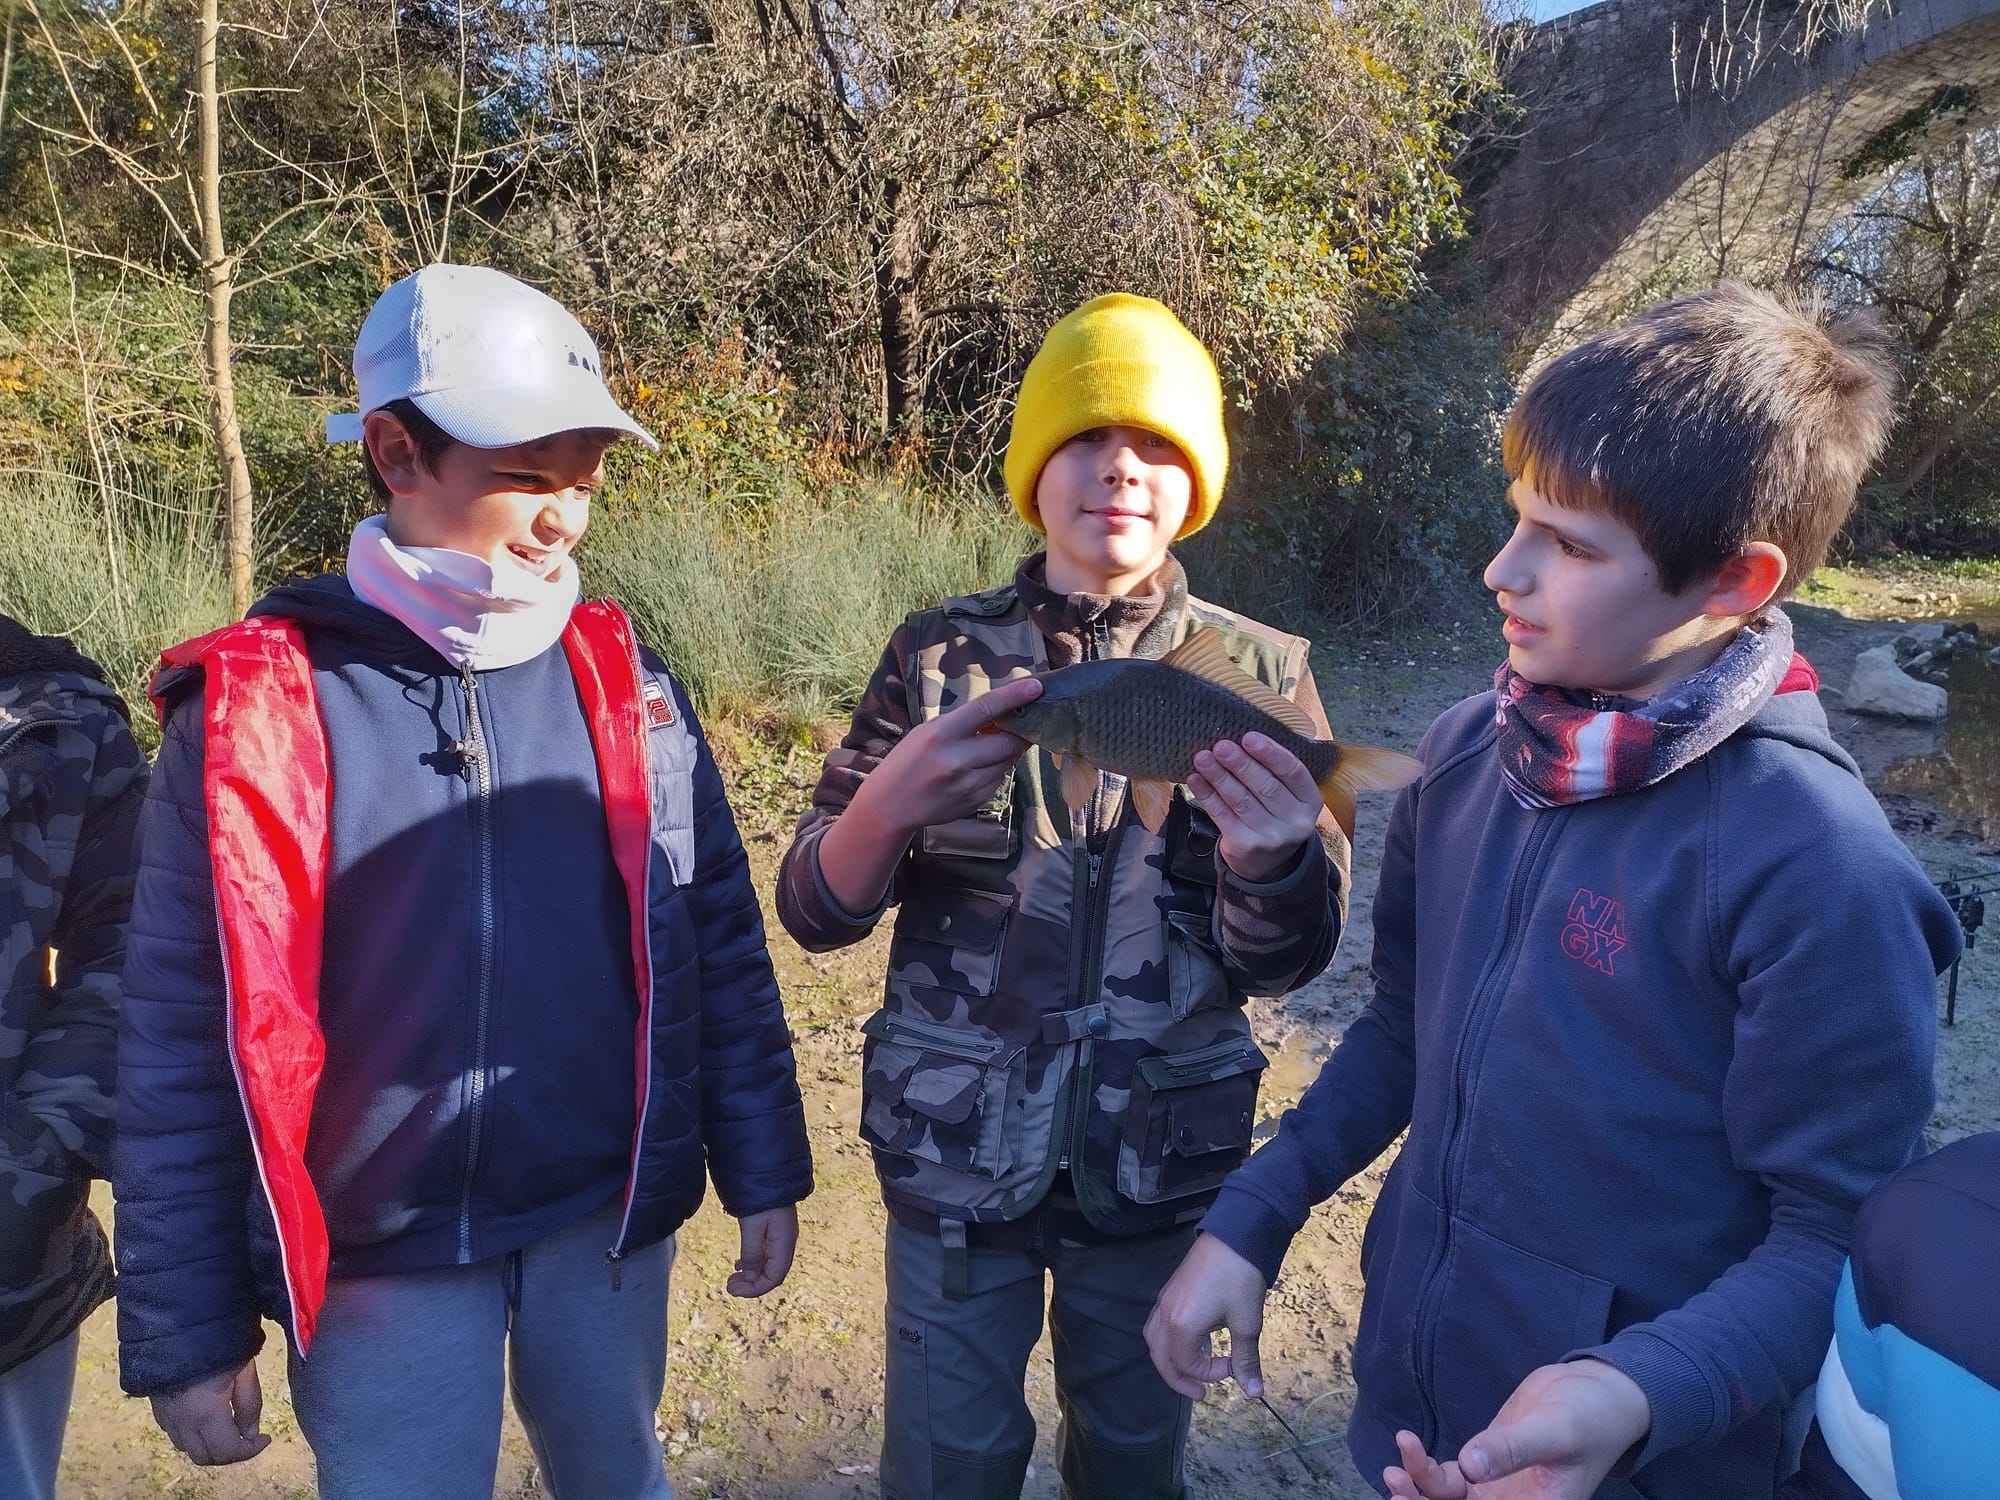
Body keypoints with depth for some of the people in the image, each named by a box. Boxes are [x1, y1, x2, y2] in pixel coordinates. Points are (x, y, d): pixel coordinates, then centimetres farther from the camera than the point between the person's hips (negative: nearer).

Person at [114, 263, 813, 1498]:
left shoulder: (624, 680, -3)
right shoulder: (252, 708, -10)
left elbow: (719, 939, 2)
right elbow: (183, 1039, -6)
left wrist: (762, 1168, 5)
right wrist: (186, 1333, -3)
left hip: (610, 1221, 3)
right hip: (379, 1260, -2)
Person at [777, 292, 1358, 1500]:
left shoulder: (1259, 672, -5)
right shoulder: (941, 654, -6)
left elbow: (1285, 961, -6)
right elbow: (816, 912, -6)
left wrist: (1267, 857, -29)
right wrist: (891, 801, -27)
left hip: (1161, 1161, 1)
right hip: (956, 1154, 0)